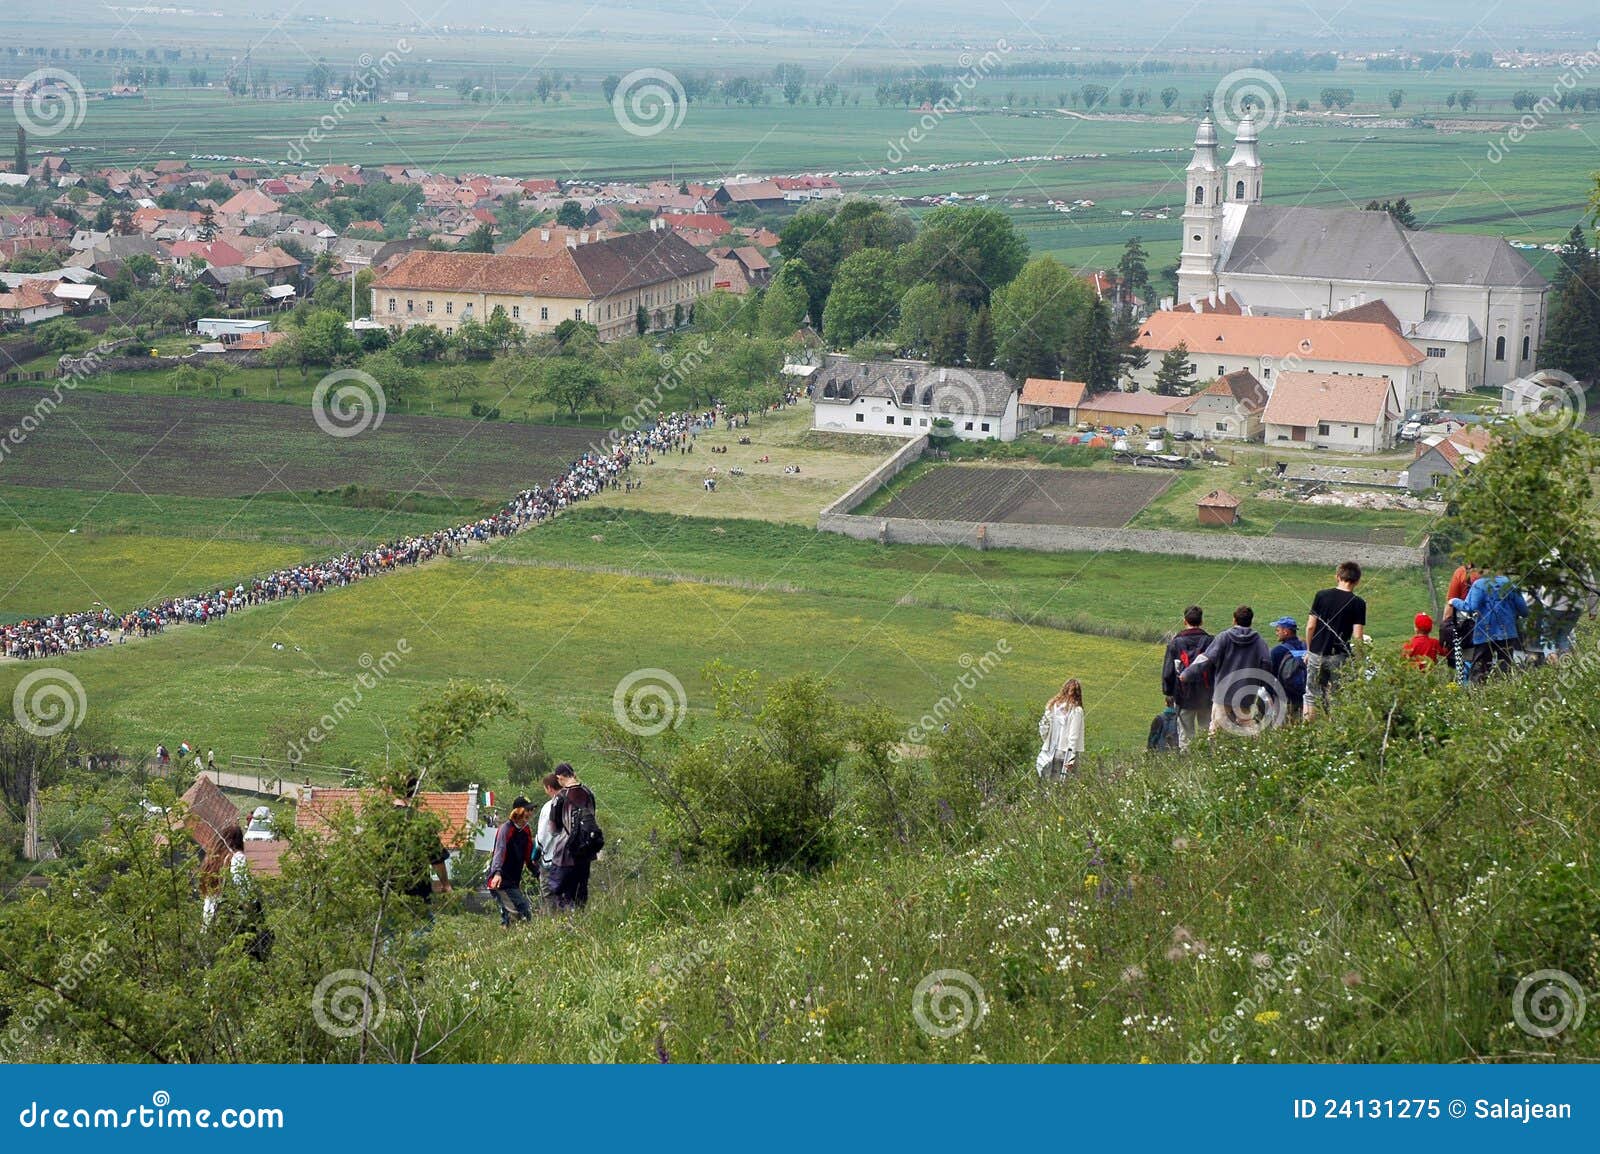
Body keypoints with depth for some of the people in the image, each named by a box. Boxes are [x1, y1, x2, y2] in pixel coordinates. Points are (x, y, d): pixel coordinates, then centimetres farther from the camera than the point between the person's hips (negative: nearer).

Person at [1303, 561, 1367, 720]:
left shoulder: (1321, 595, 0)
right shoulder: (1358, 603, -6)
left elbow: (1310, 626, 0)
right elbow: (1357, 637, -11)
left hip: (1316, 654, 2)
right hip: (1339, 657, -2)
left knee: (1312, 696, 11)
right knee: (1334, 700, 6)